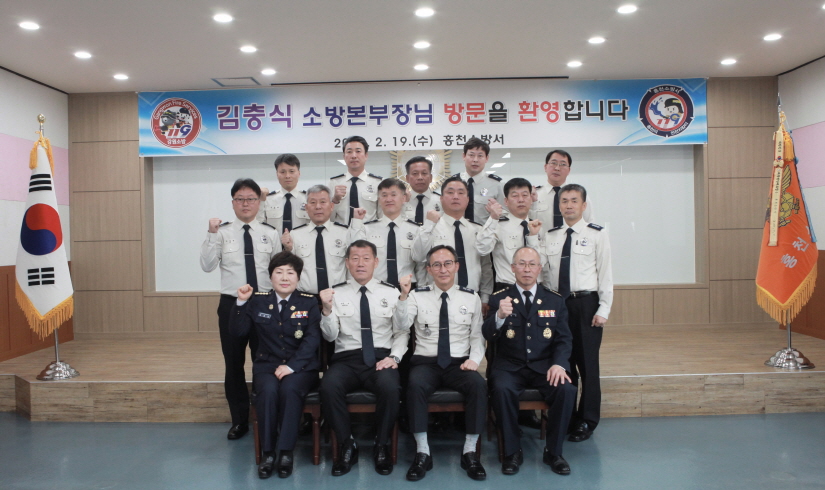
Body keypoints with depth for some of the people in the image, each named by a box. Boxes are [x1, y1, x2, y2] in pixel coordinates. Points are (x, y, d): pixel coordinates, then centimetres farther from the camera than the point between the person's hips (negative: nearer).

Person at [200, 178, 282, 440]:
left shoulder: (270, 233, 5)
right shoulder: (222, 232, 1)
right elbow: (207, 266, -9)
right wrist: (211, 234, -17)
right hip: (231, 304, 0)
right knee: (233, 364, 8)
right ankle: (239, 420, 24)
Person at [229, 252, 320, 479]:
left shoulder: (309, 303, 2)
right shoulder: (258, 301, 8)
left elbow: (312, 340, -7)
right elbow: (238, 331, 4)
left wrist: (291, 366, -19)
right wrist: (241, 302, -9)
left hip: (301, 367, -1)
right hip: (266, 364, 1)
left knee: (290, 389, -33)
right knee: (268, 391, -31)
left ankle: (286, 452, -22)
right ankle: (268, 453, -20)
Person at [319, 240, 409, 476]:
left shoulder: (391, 293, 9)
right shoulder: (336, 293, 9)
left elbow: (402, 332, 7)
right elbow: (330, 336, 3)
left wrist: (394, 357, -10)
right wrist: (327, 309, -14)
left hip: (381, 358, 0)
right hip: (346, 358, 1)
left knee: (390, 387, -33)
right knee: (329, 386, -31)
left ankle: (382, 447, -7)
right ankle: (347, 446, -8)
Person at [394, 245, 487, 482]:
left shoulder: (471, 298, 8)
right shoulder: (418, 296, 3)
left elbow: (477, 336, 8)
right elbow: (401, 324, -12)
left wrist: (474, 359, -9)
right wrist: (404, 296, -26)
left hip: (459, 363, 1)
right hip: (426, 362, -1)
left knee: (478, 385, -30)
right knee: (415, 386, -33)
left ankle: (470, 452, -15)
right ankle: (422, 453, -20)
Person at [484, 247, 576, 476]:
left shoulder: (555, 300, 9)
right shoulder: (499, 298, 3)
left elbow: (564, 339, 5)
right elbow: (488, 336, -9)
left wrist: (559, 364, -15)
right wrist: (499, 316, -31)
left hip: (545, 366, 2)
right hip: (509, 366, -1)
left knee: (566, 390, -26)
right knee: (502, 389, -31)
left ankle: (553, 451, -4)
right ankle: (512, 452, -11)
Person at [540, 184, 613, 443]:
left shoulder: (597, 235, -2)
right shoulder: (550, 237, 9)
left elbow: (605, 274, -5)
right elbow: (545, 272, 10)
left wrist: (603, 310, -9)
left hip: (585, 303, -4)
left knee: (587, 363, 2)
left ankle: (587, 421, 16)